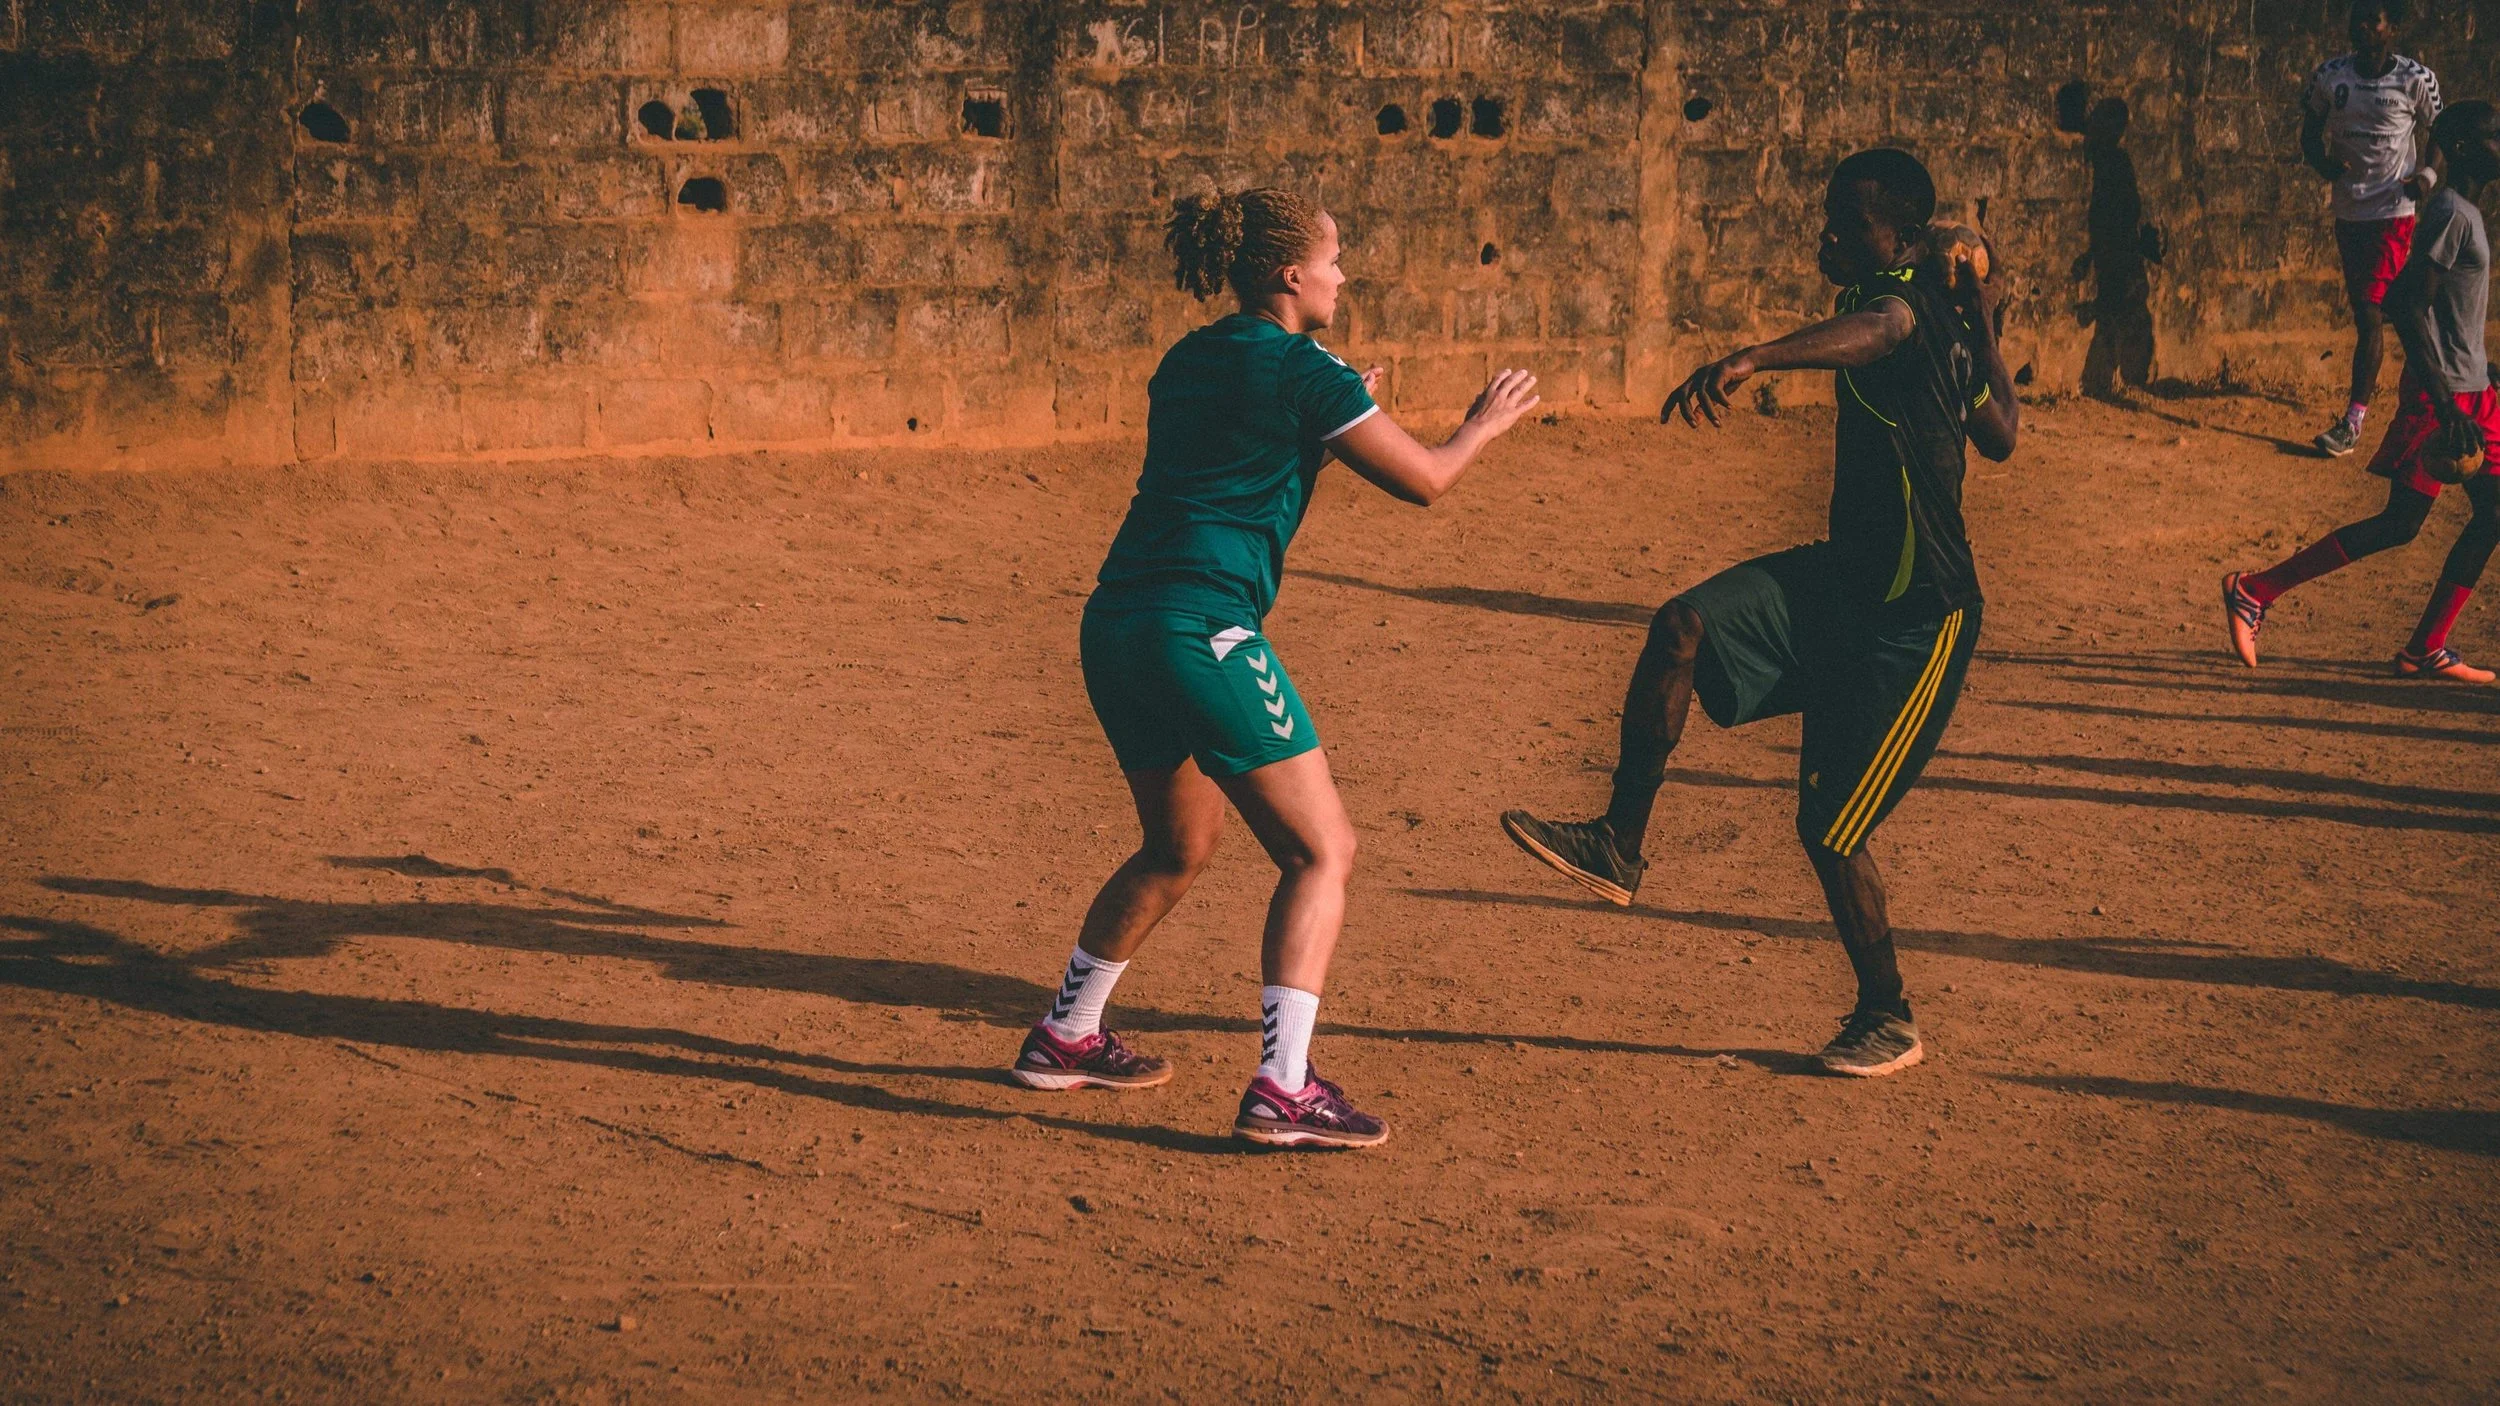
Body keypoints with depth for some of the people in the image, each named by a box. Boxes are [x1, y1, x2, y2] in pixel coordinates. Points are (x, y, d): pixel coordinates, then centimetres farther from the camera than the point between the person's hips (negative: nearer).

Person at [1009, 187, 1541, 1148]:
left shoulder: (1189, 360, 17)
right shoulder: (1307, 373, -6)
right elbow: (1424, 480, 2)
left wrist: (1330, 428, 32)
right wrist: (1486, 423, 20)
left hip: (1114, 628, 9)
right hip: (1202, 634, -8)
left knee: (1180, 844, 27)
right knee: (1321, 852, 0)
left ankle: (1063, 1040, 34)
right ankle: (1282, 1090, -9)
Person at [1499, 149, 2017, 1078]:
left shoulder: (1915, 306, -19)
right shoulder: (1941, 324, 11)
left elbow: (1880, 329, -47)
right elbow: (2002, 439, 23)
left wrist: (1752, 359, -64)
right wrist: (1985, 333, 30)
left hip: (1918, 618, -9)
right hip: (1845, 581, 9)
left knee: (1830, 830, -3)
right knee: (1683, 628, -16)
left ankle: (1889, 1021, 19)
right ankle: (1618, 850, -13)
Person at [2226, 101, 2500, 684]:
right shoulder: (2451, 214, -16)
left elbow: (2407, 297, 22)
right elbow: (2411, 307, -23)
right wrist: (2444, 399, -24)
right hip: (2440, 394, -10)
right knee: (2399, 524, -8)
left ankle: (2426, 651, 8)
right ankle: (2254, 591, -2)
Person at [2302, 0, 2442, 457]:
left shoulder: (2416, 81, -8)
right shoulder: (2330, 76, -1)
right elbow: (2310, 135, 9)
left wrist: (2428, 174, -13)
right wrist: (2324, 164, -12)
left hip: (2392, 213, -4)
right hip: (2348, 210, 4)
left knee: (2369, 312, -11)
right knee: (2363, 308, 16)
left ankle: (2352, 423, -11)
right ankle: (2371, 375, 42)